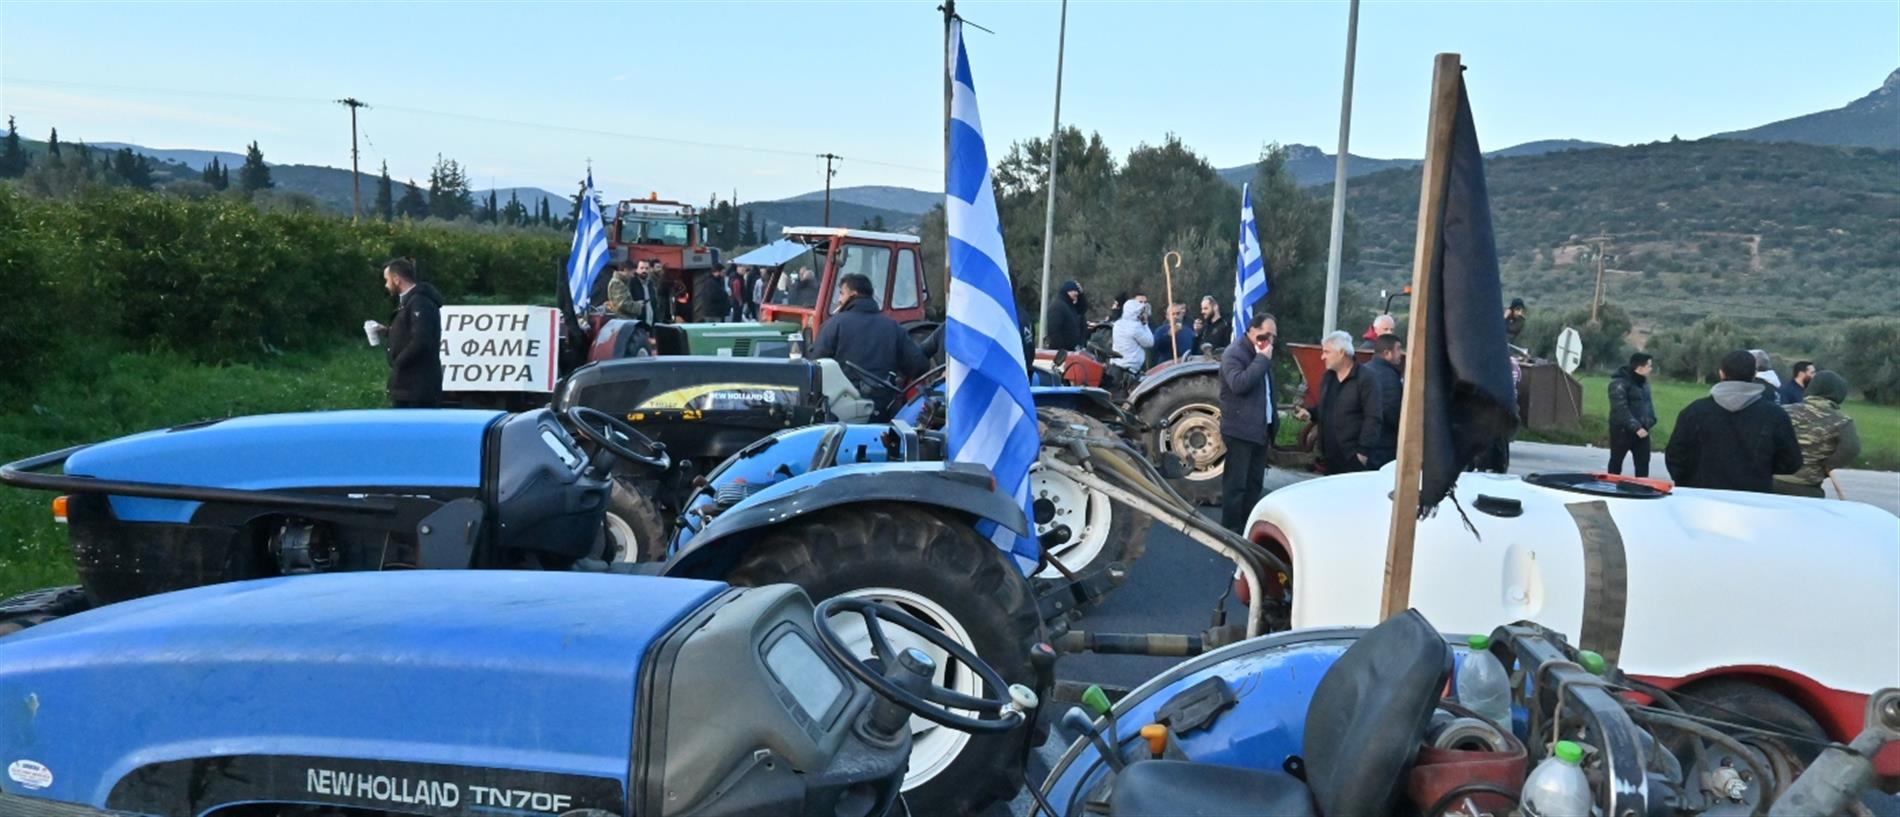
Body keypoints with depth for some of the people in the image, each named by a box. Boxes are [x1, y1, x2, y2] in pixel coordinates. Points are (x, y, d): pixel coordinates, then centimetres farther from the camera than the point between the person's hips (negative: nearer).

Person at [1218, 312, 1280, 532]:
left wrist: (1273, 426, 19)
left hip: (1261, 431, 9)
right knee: (1236, 485, -6)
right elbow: (1239, 384, -28)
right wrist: (1262, 359, -21)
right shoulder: (1234, 353, -10)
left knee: (1254, 485, 12)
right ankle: (1231, 532, -2)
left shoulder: (1261, 356, 18)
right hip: (1240, 431, -9)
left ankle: (1249, 530, 19)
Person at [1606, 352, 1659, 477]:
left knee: (1643, 462, 3)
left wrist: (1649, 421, 2)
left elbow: (1648, 402, 17)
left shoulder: (1643, 381, 10)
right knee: (1616, 462, 7)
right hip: (1622, 430, -7)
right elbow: (1621, 409, -22)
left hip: (1642, 429, 7)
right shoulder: (1619, 383, -16)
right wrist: (1636, 427, -27)